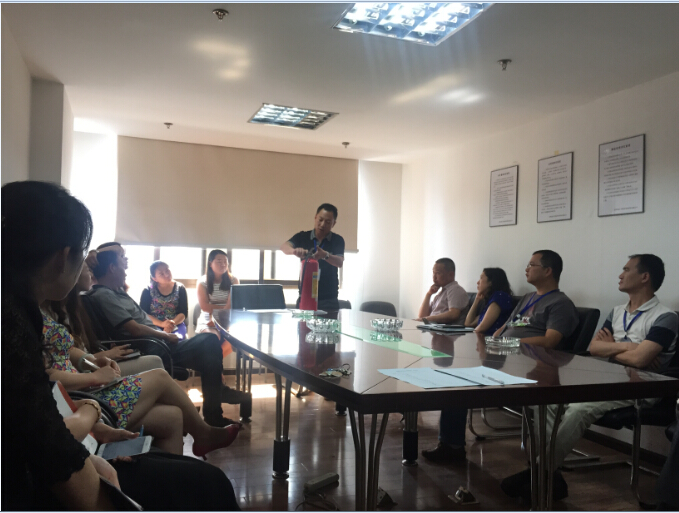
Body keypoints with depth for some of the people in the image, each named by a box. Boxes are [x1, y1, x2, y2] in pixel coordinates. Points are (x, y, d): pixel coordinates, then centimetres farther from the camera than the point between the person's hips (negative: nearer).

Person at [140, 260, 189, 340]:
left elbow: (184, 313, 1)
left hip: (176, 325, 0)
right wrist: (162, 324, -20)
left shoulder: (180, 288, 7)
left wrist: (173, 323, -20)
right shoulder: (148, 291, 4)